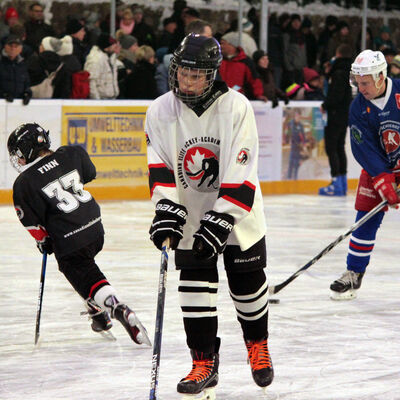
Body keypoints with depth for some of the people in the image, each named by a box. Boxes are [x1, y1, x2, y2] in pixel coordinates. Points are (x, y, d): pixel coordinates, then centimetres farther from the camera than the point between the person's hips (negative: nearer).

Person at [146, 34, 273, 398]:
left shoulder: (236, 107, -19)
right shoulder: (161, 111, -10)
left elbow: (240, 173, -22)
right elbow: (160, 167, -7)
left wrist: (220, 221, -27)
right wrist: (167, 210, -21)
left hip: (236, 209, -2)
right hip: (190, 212, 2)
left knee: (247, 280, 7)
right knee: (196, 284, -4)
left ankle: (258, 344, 32)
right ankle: (204, 362, 4)